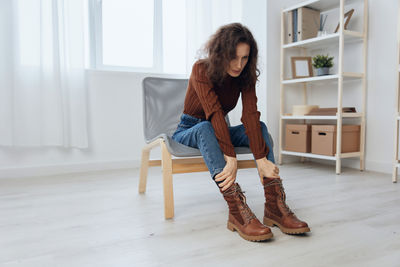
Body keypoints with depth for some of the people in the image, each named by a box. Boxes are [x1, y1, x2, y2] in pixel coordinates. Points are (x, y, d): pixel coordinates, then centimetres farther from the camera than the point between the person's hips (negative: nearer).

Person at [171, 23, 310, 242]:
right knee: (206, 128, -38)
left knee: (260, 127, -21)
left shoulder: (245, 74, -8)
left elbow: (250, 115, -22)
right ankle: (237, 211, -49)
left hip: (220, 131, 4)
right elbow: (215, 113, -35)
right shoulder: (201, 69, -22)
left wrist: (261, 159, -34)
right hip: (188, 132, -4)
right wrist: (230, 158, -45)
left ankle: (274, 205, -33)